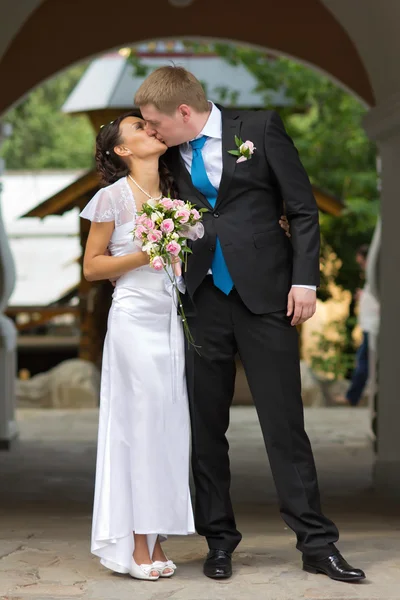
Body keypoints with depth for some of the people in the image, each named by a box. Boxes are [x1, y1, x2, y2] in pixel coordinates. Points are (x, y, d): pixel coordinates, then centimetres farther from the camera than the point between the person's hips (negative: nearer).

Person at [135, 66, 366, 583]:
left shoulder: (260, 127, -1)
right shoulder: (170, 157, 8)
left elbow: (303, 209, -1)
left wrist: (304, 280, -8)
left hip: (263, 296, -3)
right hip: (202, 303, 4)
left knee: (284, 422, -3)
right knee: (205, 427, 6)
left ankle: (317, 543, 3)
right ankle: (219, 539, 18)